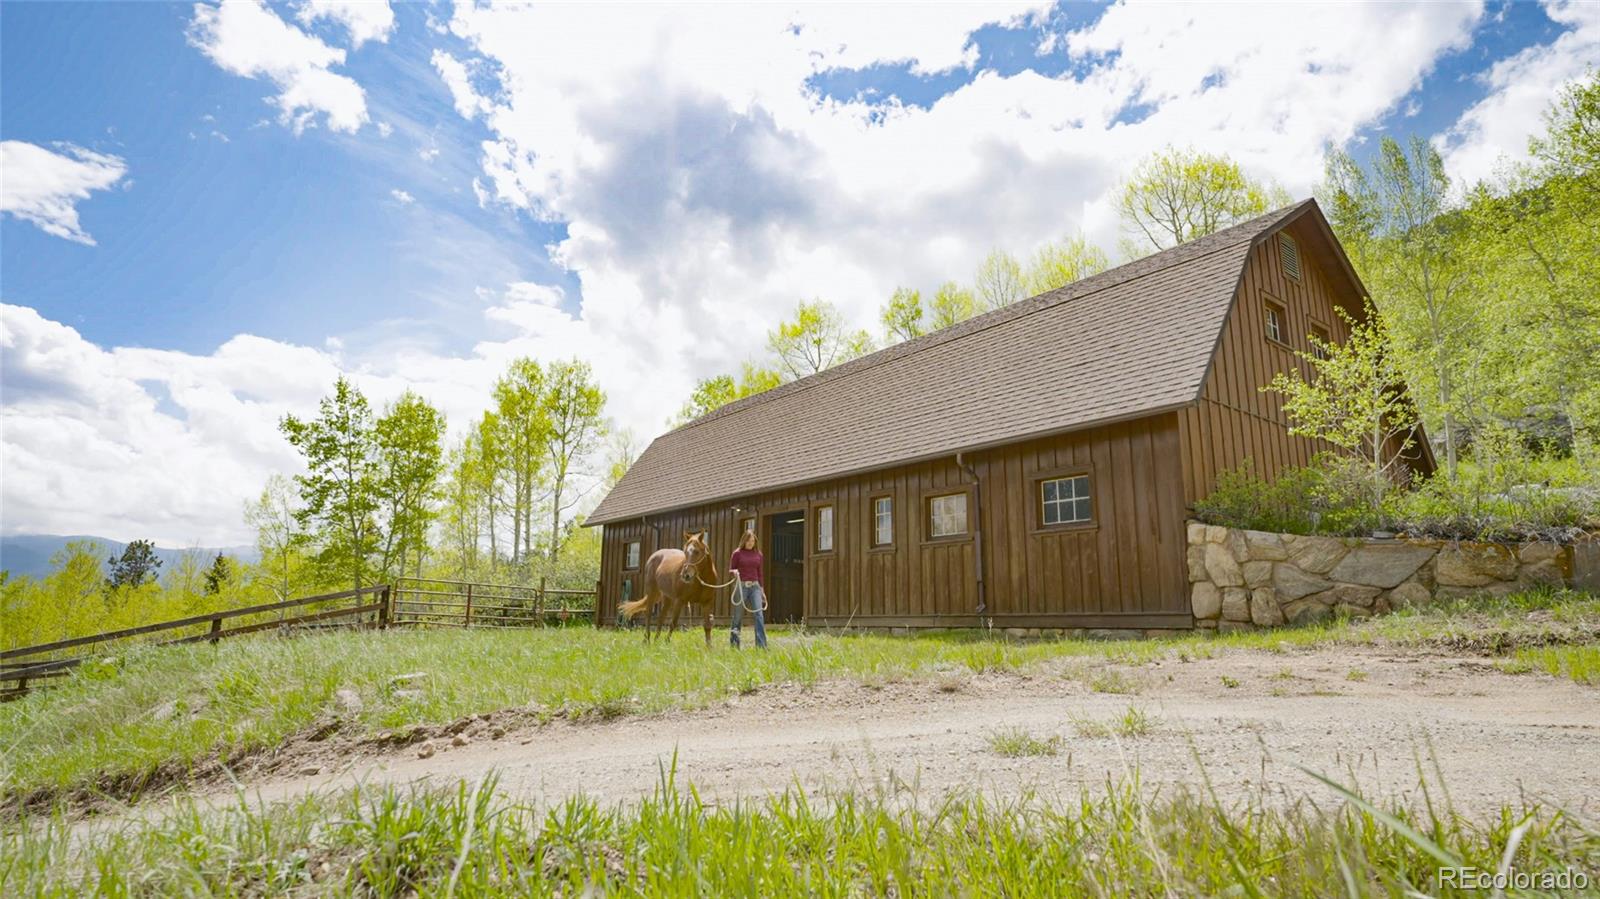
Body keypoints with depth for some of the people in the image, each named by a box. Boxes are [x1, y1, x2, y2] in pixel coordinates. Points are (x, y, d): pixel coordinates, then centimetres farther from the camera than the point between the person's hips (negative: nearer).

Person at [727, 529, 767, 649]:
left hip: (755, 587, 3)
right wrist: (734, 571, -22)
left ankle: (762, 645, -10)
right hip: (741, 586, -3)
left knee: (759, 615, -9)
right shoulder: (737, 553, -2)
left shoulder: (758, 554, 9)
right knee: (738, 616, 5)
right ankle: (734, 644, 20)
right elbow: (730, 569, 2)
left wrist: (762, 590, 14)